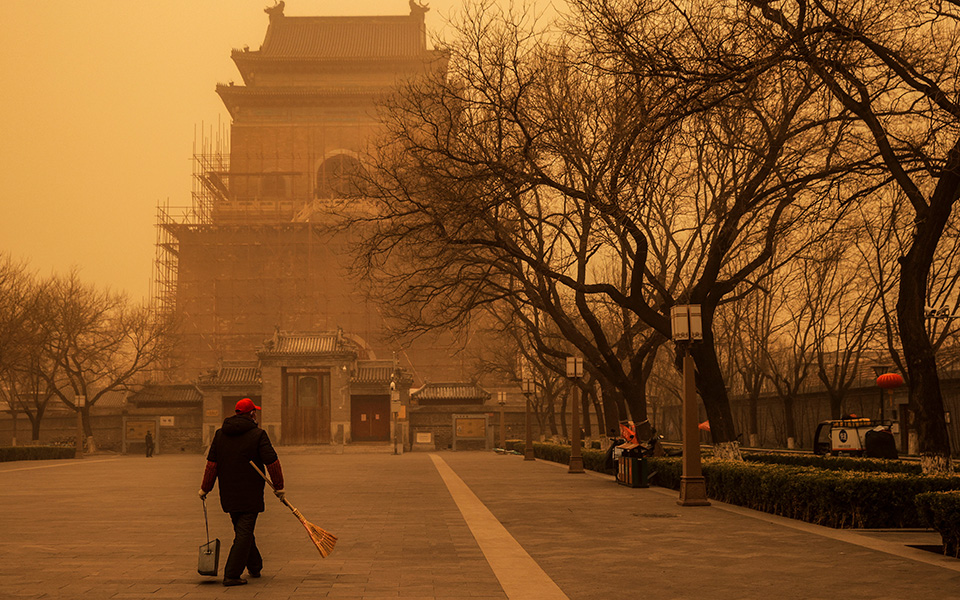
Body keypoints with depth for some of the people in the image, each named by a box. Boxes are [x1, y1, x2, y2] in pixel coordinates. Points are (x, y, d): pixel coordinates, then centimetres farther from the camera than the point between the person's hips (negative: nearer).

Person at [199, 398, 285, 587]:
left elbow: (212, 464, 5)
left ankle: (255, 567, 31)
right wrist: (279, 486, -1)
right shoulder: (258, 435, -9)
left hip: (228, 494, 6)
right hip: (250, 495, -6)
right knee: (244, 533, -3)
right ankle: (231, 575, -7)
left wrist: (205, 488, 12)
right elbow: (272, 462, -11)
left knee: (243, 531, 19)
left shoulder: (220, 434, 6)